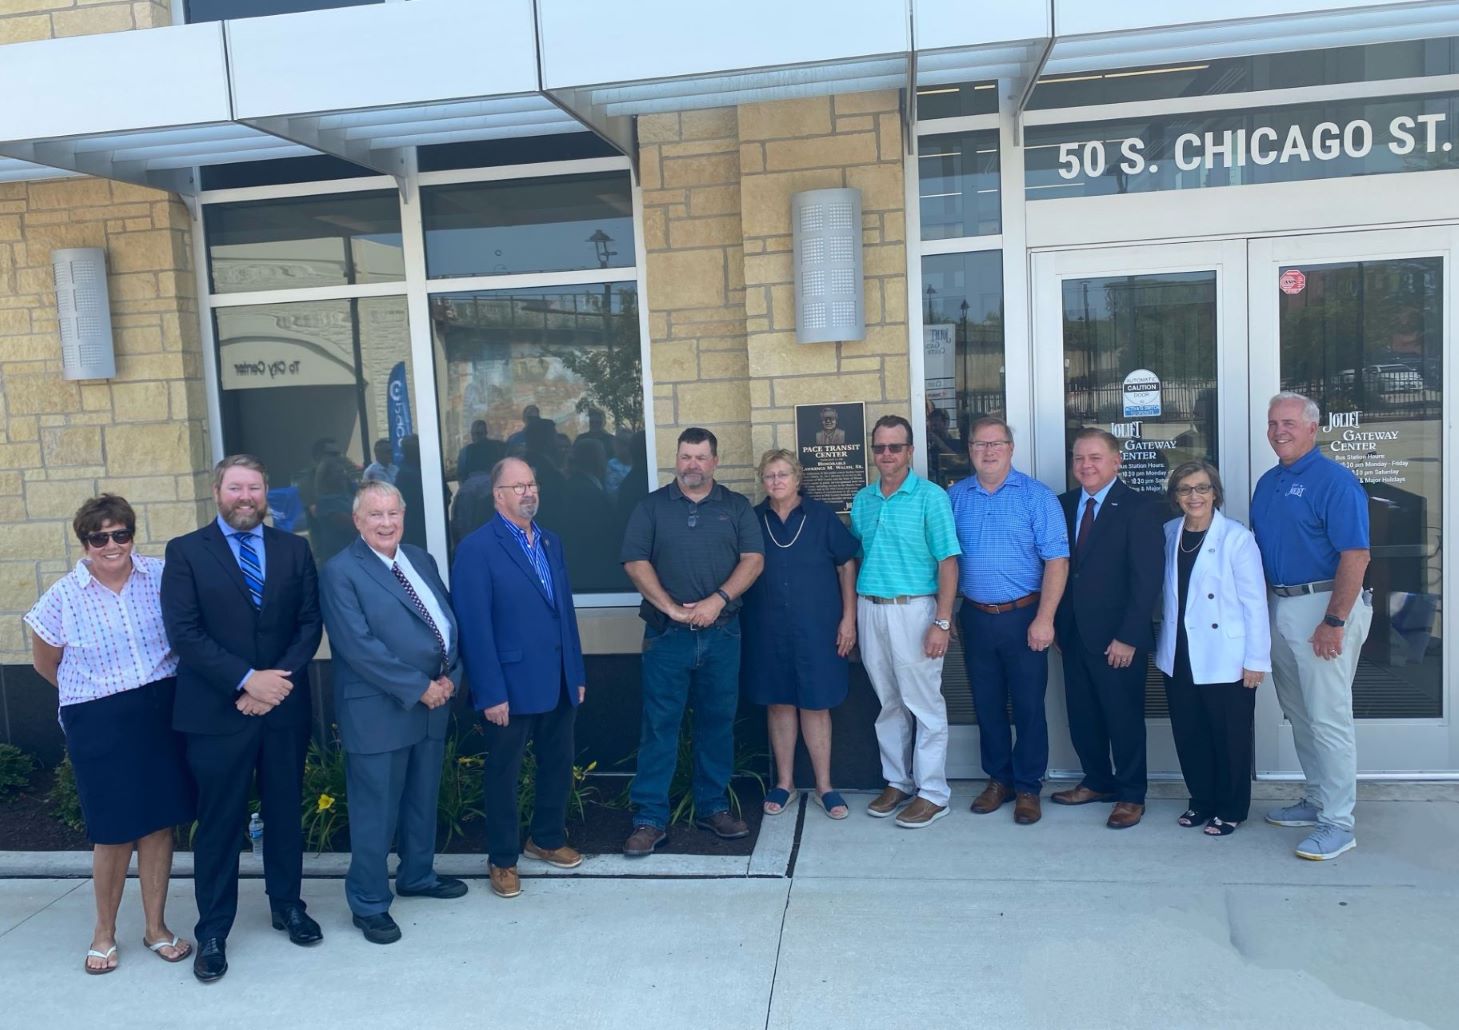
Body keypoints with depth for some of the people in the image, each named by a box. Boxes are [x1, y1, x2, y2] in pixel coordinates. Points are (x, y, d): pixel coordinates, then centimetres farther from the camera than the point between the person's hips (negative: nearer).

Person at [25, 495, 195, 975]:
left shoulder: (162, 576, -4)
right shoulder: (62, 597, -6)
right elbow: (45, 664, 8)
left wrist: (155, 690, 9)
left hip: (162, 714, 2)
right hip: (98, 724, -2)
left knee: (159, 822, 10)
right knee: (114, 832, 5)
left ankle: (156, 927, 27)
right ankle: (104, 931, 29)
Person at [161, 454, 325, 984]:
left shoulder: (294, 549, 7)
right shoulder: (185, 551, -1)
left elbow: (310, 622, 3)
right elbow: (184, 632, -9)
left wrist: (282, 678, -12)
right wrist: (246, 679, -16)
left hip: (284, 707, 3)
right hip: (218, 711, -2)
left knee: (285, 813, 14)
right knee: (218, 824, 6)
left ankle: (287, 905, 31)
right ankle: (213, 932, 20)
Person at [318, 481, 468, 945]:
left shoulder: (421, 560, 11)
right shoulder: (340, 571, -11)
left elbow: (448, 619, 11)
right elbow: (358, 645, -19)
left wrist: (449, 677, -5)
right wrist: (418, 687, -17)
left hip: (434, 702, 7)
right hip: (378, 711, -7)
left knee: (423, 800, 20)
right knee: (375, 812, 4)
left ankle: (417, 875, 39)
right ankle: (369, 903, 20)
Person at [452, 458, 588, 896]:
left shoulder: (551, 542, 10)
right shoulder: (477, 549, -12)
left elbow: (566, 610, 11)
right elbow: (475, 628, -15)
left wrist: (577, 673, 10)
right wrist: (491, 693, -17)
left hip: (559, 683, 6)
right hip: (512, 686, -6)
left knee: (558, 765, 17)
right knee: (503, 774, 10)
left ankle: (547, 839, 38)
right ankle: (502, 859, 26)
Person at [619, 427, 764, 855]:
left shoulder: (737, 506, 8)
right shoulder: (651, 506, 5)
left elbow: (753, 559, -1)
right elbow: (635, 562, -3)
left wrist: (717, 601, -14)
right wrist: (673, 608, -12)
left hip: (722, 632, 2)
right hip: (666, 634, -1)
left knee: (718, 722, 9)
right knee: (659, 725, 0)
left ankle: (712, 807, 22)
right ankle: (650, 818, 6)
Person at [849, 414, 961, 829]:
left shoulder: (930, 497, -6)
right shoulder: (862, 500, 10)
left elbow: (948, 561, -10)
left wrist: (942, 622, -16)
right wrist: (852, 615, 8)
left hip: (913, 610, -5)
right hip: (870, 609, 5)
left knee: (925, 704, 1)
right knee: (889, 704, 14)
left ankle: (932, 793, 11)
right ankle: (897, 782, 26)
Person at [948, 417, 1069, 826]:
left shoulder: (1036, 496, -6)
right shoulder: (955, 497, 5)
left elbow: (1056, 560, -9)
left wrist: (1044, 619, -15)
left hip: (1023, 618, -3)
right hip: (975, 618, 3)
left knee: (1029, 706, 4)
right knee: (987, 704, 12)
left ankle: (1028, 787, 18)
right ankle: (998, 779, 26)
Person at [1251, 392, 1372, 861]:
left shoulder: (1334, 481, -12)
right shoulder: (1267, 482, 12)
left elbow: (1355, 556, -18)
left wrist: (1334, 622, -21)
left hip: (1323, 608, -8)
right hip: (1278, 607, 8)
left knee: (1328, 718, -4)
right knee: (1299, 714, 17)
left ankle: (1338, 823, 5)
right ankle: (1317, 800, 31)